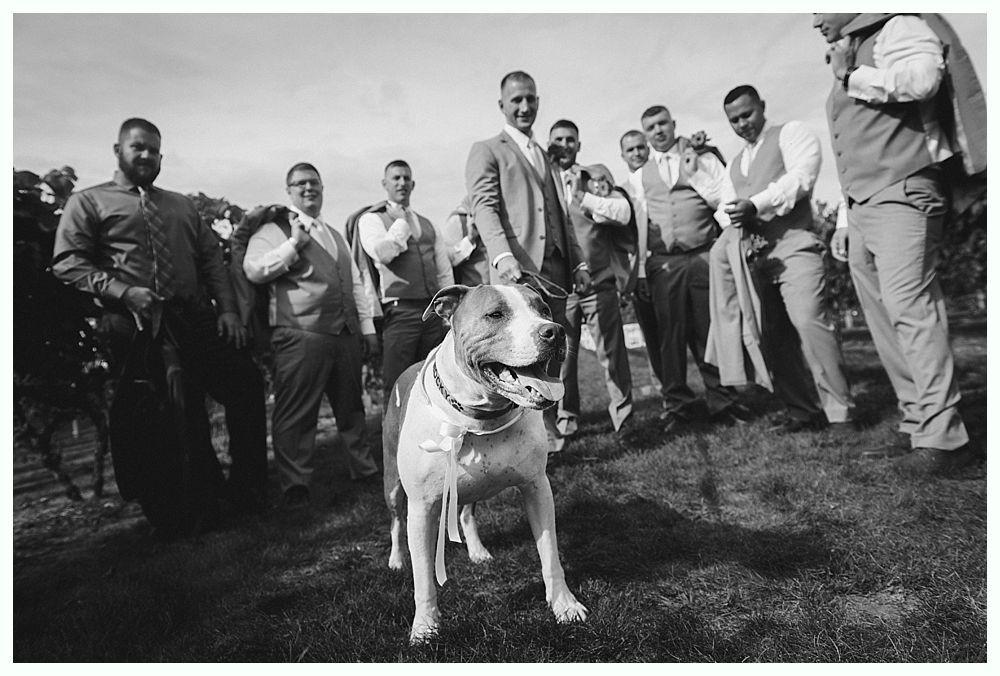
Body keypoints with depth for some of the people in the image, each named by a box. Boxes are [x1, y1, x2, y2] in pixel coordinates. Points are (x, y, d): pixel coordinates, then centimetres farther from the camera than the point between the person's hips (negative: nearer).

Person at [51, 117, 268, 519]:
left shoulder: (181, 205, 22)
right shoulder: (88, 202, 9)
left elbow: (211, 259, 15)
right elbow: (67, 263, -2)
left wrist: (227, 309, 2)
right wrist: (123, 291, -15)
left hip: (195, 317, 4)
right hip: (137, 328, -3)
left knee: (247, 386, -4)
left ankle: (246, 492, 9)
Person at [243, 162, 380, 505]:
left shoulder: (336, 235, 24)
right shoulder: (273, 230, 3)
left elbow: (355, 283, 24)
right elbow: (253, 270, -12)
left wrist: (367, 326, 18)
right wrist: (294, 243, -14)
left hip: (345, 335, 6)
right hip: (300, 337, -6)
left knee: (351, 406, 15)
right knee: (296, 413, -3)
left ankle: (364, 468, 29)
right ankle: (296, 485, 10)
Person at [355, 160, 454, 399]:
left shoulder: (426, 224, 21)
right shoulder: (371, 219, 6)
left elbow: (445, 272, 17)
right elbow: (383, 253, -16)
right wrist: (401, 222, -1)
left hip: (433, 312, 5)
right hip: (399, 311, -5)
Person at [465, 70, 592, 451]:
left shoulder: (545, 156, 28)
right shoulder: (486, 151, 7)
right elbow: (484, 207, -8)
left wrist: (579, 263, 16)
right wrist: (502, 255, -25)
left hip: (554, 270, 6)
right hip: (517, 269, -6)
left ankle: (548, 430, 15)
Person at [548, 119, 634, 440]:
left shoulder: (596, 177, 11)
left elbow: (623, 212, -4)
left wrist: (583, 197, -10)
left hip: (599, 280, 0)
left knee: (611, 349, -1)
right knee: (562, 353, 3)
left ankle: (623, 411, 11)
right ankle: (565, 416, 16)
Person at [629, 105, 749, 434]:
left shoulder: (703, 158, 11)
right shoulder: (639, 176, 15)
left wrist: (694, 176, -3)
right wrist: (639, 266, 5)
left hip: (704, 256, -1)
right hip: (663, 262, 1)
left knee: (712, 330, 1)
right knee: (671, 333, 2)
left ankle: (722, 401, 14)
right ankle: (677, 404, 12)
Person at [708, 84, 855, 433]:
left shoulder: (791, 133, 9)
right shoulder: (735, 163, 26)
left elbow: (800, 177, -9)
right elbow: (723, 207, 17)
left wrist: (756, 205, -19)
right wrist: (733, 217, -6)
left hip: (792, 244, -6)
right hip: (752, 252, 6)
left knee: (809, 319, -19)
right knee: (774, 335, 2)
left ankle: (839, 412, -11)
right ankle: (804, 410, 9)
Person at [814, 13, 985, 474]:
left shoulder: (897, 27, 3)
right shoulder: (847, 61, 27)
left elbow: (922, 77, -22)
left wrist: (850, 76, -6)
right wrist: (844, 220, 22)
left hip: (902, 197, -9)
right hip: (862, 208, 9)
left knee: (907, 306, -18)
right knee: (881, 316, 5)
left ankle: (942, 437, -15)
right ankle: (916, 418, 12)